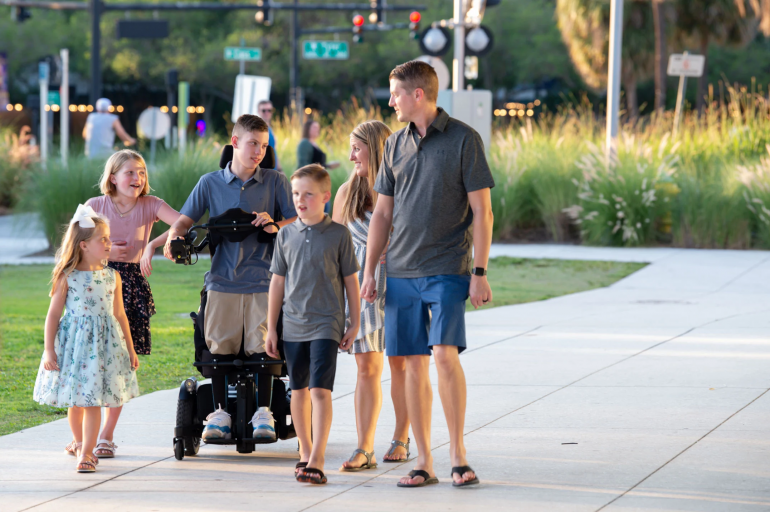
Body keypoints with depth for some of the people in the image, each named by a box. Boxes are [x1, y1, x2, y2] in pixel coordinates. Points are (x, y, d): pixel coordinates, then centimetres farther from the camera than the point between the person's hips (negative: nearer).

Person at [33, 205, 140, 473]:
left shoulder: (112, 277, 3)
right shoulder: (67, 278, -6)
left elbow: (120, 315, 11)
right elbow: (53, 315, -3)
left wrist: (130, 349, 13)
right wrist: (49, 351, -8)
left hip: (104, 345, 1)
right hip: (74, 343, -1)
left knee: (93, 401, -5)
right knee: (75, 400, 10)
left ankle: (86, 453, -3)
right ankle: (79, 442, 33)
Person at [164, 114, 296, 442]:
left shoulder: (275, 181, 7)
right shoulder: (211, 183, 10)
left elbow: (298, 220, 5)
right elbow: (186, 218, 11)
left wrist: (275, 225, -16)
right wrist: (174, 237, -11)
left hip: (262, 280, -1)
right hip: (222, 280, 1)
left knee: (261, 346, -5)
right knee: (219, 347, -1)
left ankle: (263, 413, 5)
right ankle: (220, 414, 8)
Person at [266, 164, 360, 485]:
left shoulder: (338, 235, -3)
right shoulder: (287, 235, 6)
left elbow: (351, 280, 3)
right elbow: (278, 281, 11)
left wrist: (354, 324, 3)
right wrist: (271, 328, 11)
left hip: (326, 324, -4)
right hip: (293, 325, 4)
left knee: (320, 389, -13)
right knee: (298, 390, 12)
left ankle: (317, 460, -17)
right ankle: (305, 452, 25)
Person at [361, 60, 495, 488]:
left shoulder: (463, 140, -4)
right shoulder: (396, 144, 11)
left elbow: (482, 211, -5)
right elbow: (382, 213, 15)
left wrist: (479, 272, -10)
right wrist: (369, 272, 9)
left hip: (447, 271, -5)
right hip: (402, 272, 5)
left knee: (445, 353, -17)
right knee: (414, 363, 4)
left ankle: (457, 452, -5)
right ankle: (423, 461, 9)